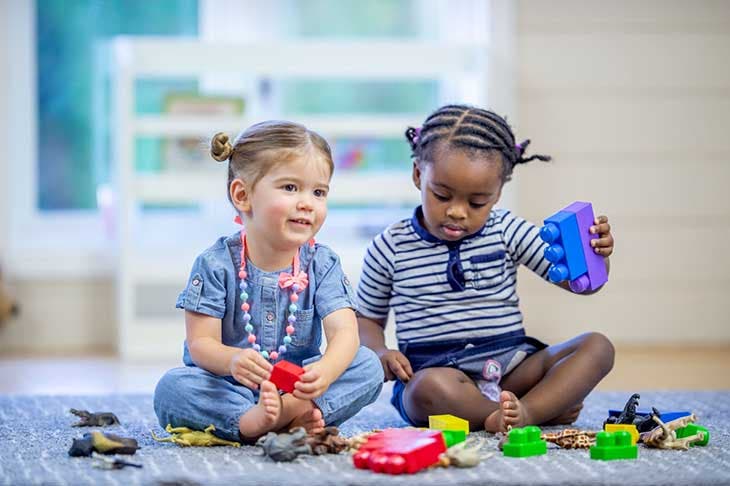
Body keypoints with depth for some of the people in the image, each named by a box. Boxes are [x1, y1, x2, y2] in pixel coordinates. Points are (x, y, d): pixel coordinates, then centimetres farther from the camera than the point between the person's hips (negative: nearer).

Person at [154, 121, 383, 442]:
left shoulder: (321, 264, -2)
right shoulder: (217, 265, -8)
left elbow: (345, 331, -16)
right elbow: (201, 343, -11)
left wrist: (326, 371, -40)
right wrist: (233, 360, -37)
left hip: (298, 387, 2)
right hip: (230, 388, -2)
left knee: (368, 365, -18)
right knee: (172, 388, -30)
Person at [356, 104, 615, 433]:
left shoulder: (507, 232, 6)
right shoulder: (390, 248, 3)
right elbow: (367, 318, 15)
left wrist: (594, 255, -19)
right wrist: (380, 353, -8)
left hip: (511, 365, 3)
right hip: (432, 368, -3)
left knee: (597, 347, -17)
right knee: (430, 388, -39)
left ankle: (525, 411, -36)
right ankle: (550, 408, -27)